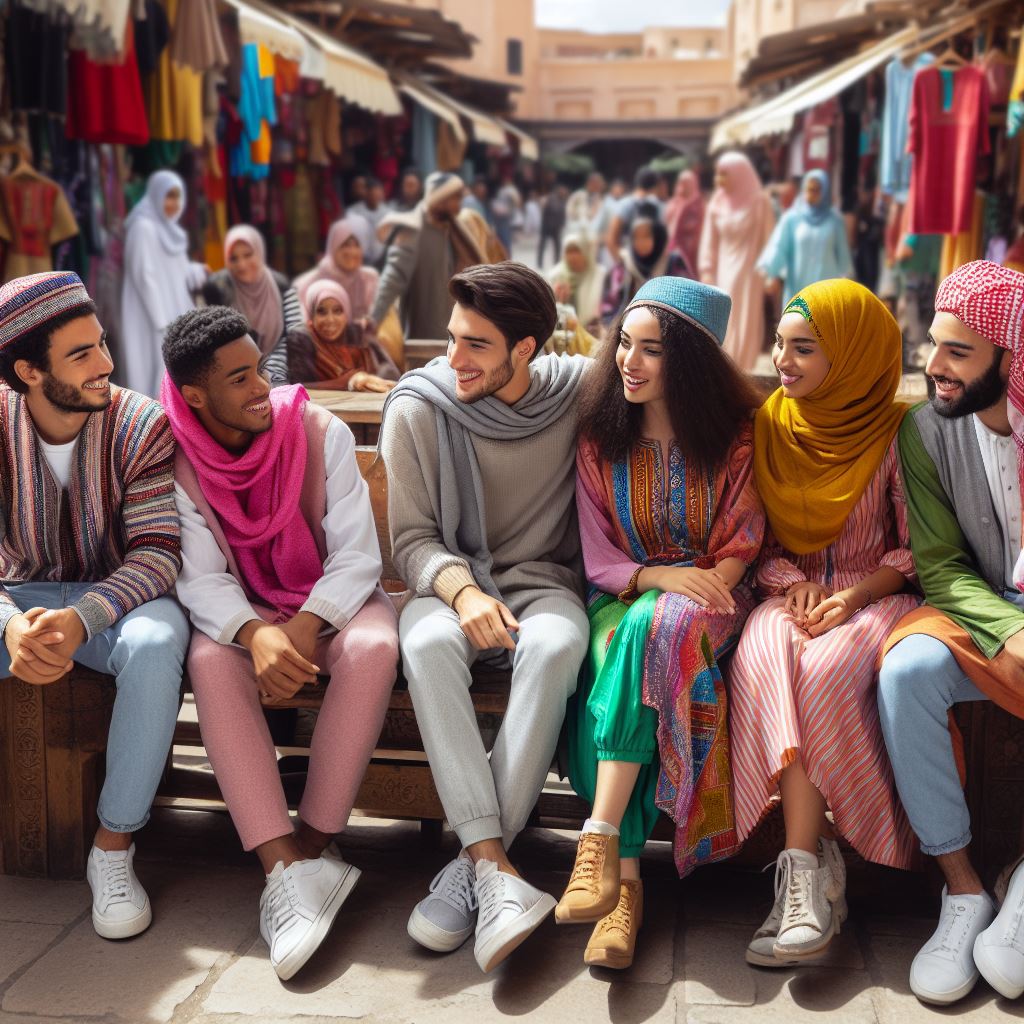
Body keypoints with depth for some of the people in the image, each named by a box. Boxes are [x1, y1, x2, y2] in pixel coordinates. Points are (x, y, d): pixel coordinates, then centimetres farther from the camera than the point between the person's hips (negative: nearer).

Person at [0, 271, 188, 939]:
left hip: (116, 599, -1)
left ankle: (115, 847, -19)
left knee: (156, 644, -36)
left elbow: (158, 551, -18)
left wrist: (83, 618, -37)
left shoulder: (141, 426, -13)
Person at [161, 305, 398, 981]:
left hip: (335, 599, 0)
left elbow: (358, 554, -14)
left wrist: (305, 626, -32)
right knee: (211, 660, -33)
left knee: (374, 648, -34)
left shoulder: (321, 432, -12)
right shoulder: (177, 461, -9)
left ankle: (313, 845, -27)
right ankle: (284, 863, -36)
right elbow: (201, 576, -15)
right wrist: (256, 633, -37)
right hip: (241, 612, 1)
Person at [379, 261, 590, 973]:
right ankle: (498, 870, -41)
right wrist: (462, 591, -26)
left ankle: (473, 865, -34)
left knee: (556, 645, -37)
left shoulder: (579, 392, -4)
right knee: (427, 641, -36)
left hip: (545, 584, 0)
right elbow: (412, 540, -4)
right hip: (452, 582, 0)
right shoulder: (419, 408, -5)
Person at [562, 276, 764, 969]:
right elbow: (596, 557, 2)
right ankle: (627, 880, -37)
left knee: (652, 627, -37)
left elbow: (741, 544, 1)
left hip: (709, 599, -2)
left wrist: (704, 585, -20)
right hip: (622, 598, 2)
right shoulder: (600, 437, 6)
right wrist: (659, 574, -18)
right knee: (614, 654, -34)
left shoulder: (734, 434, 2)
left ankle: (600, 842, -39)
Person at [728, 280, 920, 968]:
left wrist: (855, 594, -15)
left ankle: (803, 867, -31)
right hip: (790, 595, 3)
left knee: (824, 668, -36)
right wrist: (791, 583, -6)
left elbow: (917, 549, 2)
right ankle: (816, 869, -34)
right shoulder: (766, 426, 10)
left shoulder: (896, 432, 0)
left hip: (874, 596, -2)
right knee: (760, 659, -33)